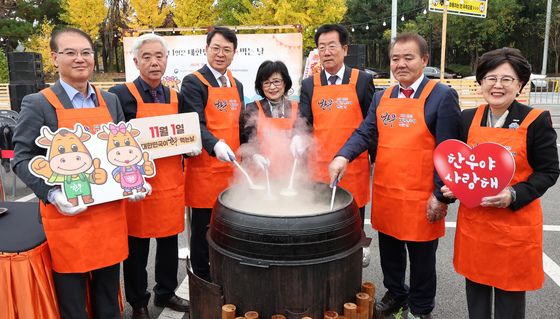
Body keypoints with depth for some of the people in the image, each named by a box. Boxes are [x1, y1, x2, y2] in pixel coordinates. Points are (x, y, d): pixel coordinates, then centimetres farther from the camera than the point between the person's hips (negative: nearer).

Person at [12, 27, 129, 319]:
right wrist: (53, 194, -19)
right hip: (67, 214, -4)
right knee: (72, 294, 10)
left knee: (108, 288, 18)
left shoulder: (110, 101, 9)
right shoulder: (38, 104, -6)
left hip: (110, 210, 4)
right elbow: (22, 158, -6)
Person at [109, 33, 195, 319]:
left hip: (171, 184, 5)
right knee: (137, 247, 9)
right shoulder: (121, 95, -6)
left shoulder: (176, 98, 10)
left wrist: (191, 147, -1)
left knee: (169, 241, 16)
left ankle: (166, 293, 37)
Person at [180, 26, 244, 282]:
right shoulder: (193, 82, -6)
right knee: (203, 229, 6)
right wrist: (215, 145, -33)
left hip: (232, 169, 6)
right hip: (204, 169, -6)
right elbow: (196, 125, -17)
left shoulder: (237, 85, 15)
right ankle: (202, 281, 22)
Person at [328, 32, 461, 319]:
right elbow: (365, 133, 2)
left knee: (421, 256, 12)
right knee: (389, 249, 19)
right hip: (385, 192, 5)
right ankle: (395, 293, 43)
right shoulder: (381, 97, 9)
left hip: (421, 198, -5)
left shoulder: (442, 96, -8)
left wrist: (441, 195, -13)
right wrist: (343, 156, -17)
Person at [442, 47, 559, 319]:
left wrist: (514, 195, -21)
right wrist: (452, 187, -7)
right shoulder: (468, 118, 3)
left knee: (510, 291, 11)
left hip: (515, 224, -3)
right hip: (473, 220, 3)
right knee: (475, 284, 17)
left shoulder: (536, 121, -8)